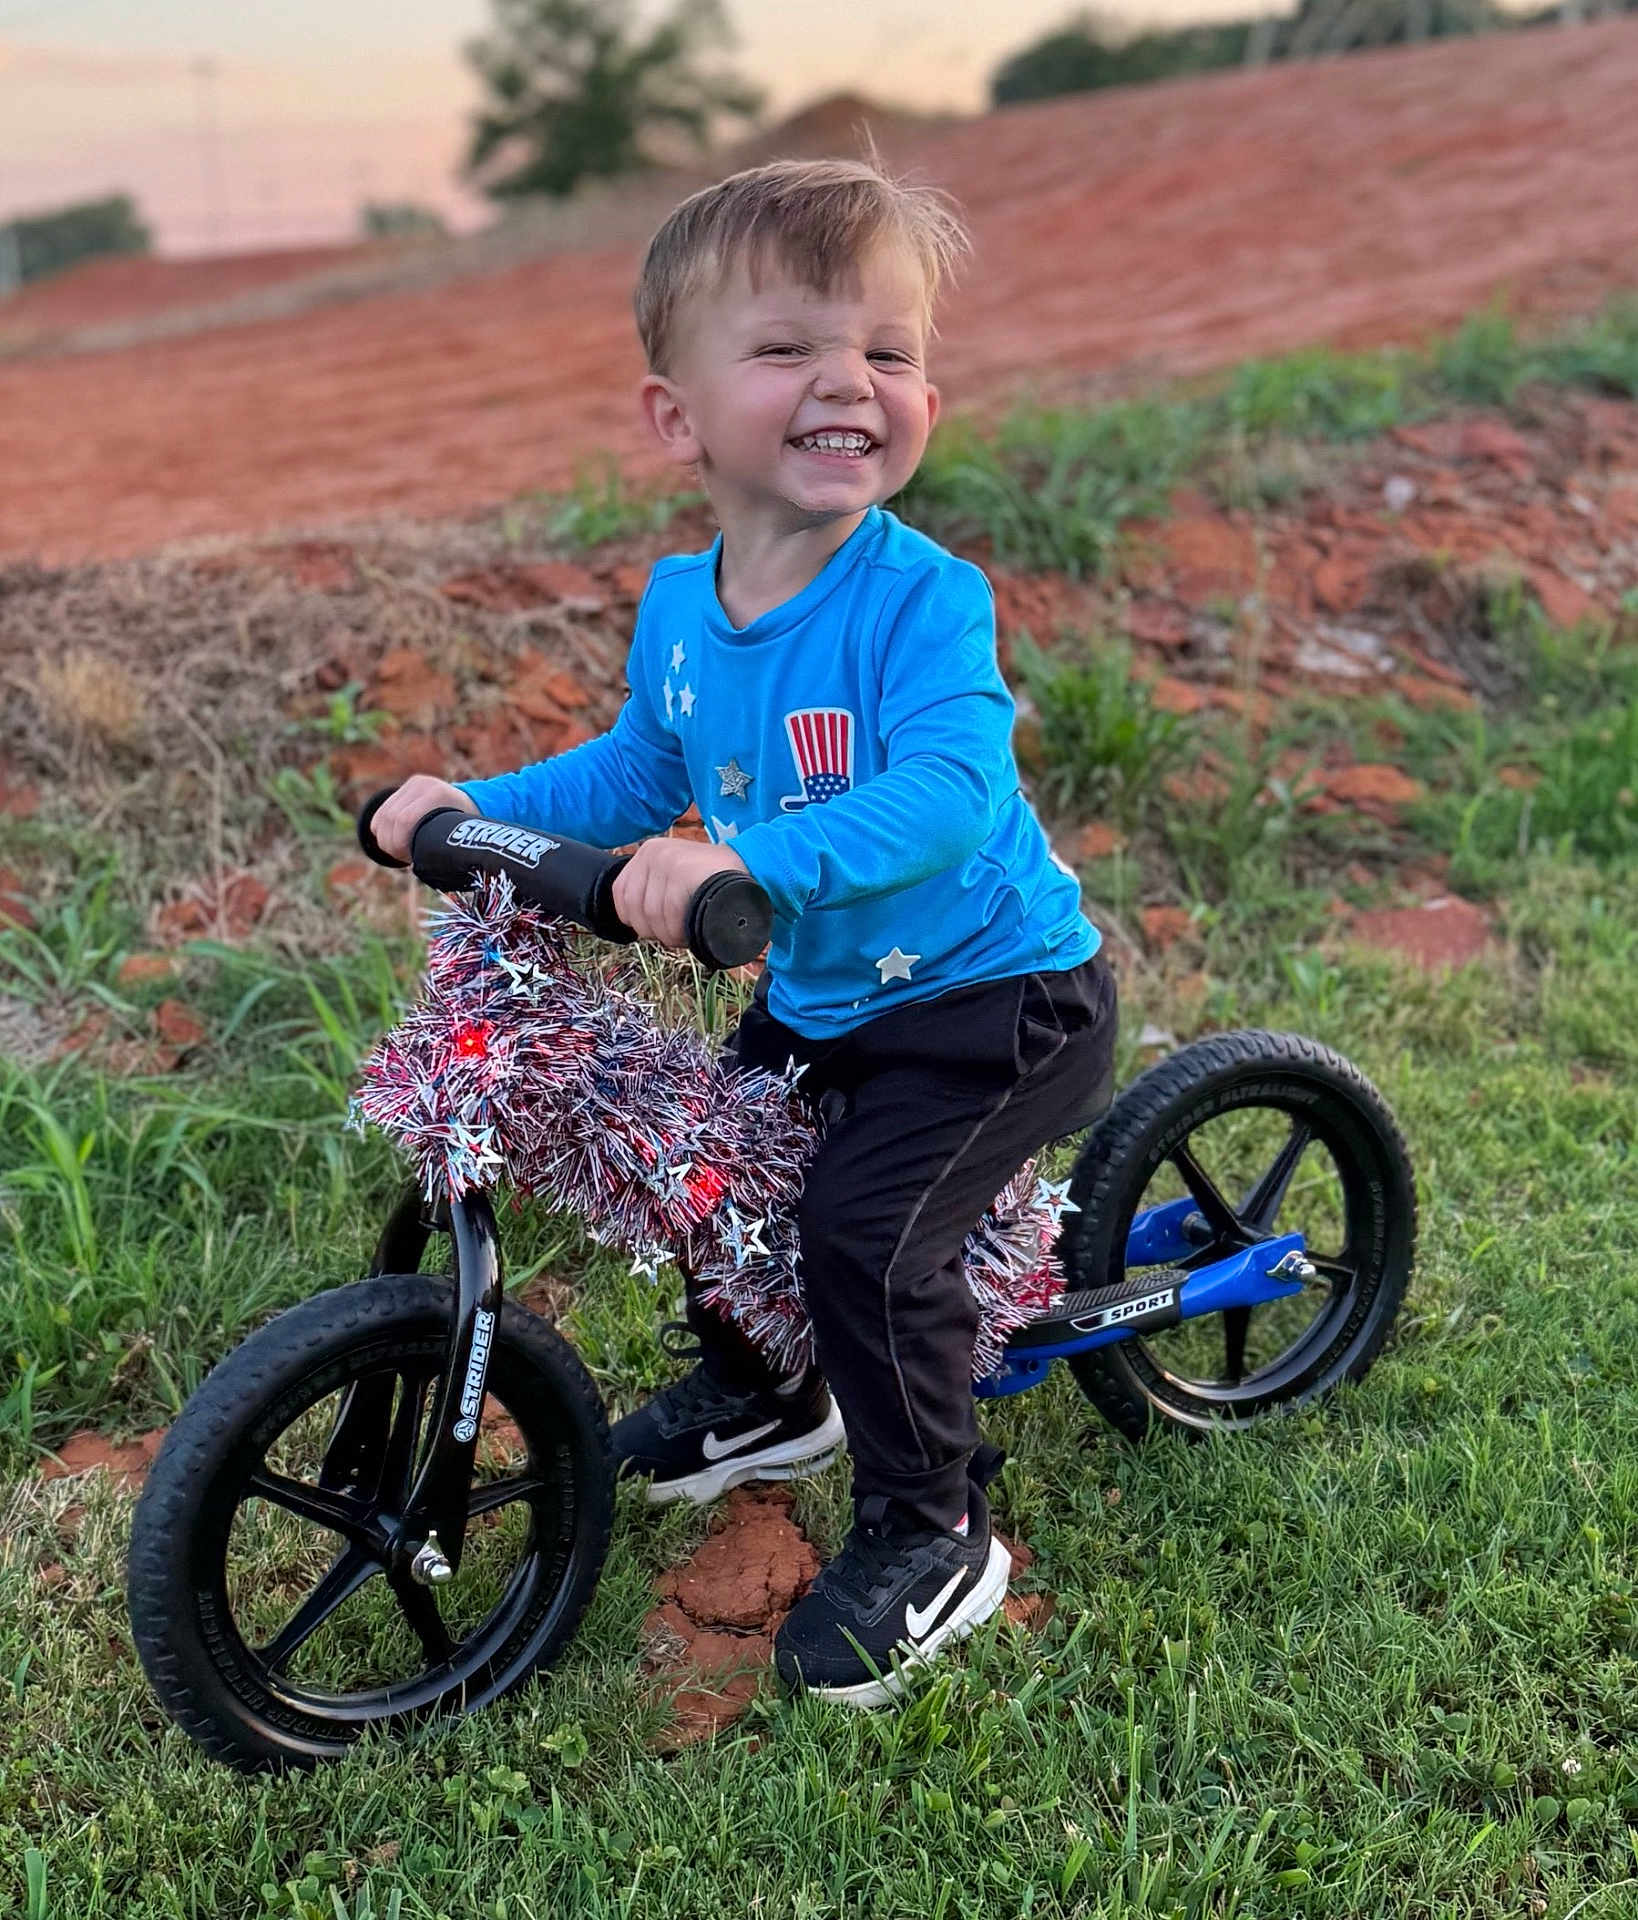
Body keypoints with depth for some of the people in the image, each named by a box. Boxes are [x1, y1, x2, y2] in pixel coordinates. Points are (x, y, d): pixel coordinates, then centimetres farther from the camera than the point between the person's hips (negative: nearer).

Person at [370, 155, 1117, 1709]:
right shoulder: (678, 608, -4)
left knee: (864, 1229, -19)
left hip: (998, 994, -7)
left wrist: (748, 860, -55)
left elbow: (949, 789, -42)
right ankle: (758, 1396, 45)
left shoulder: (923, 600, -26)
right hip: (820, 992, 8)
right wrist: (475, 804, 1)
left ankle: (929, 1538, 5)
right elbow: (639, 775, 13)